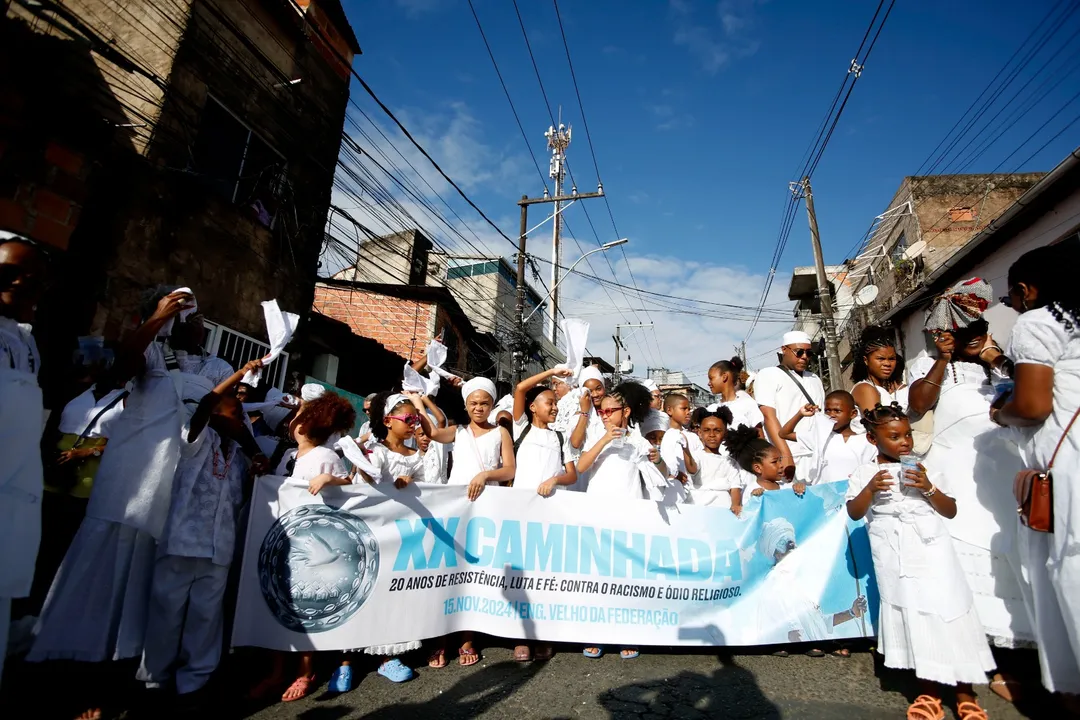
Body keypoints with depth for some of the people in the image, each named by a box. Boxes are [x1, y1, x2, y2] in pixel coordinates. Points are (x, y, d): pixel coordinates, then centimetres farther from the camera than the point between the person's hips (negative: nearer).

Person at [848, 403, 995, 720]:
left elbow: (950, 511, 4)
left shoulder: (924, 467, 4)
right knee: (912, 617, 6)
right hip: (895, 559, 0)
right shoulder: (865, 473, 1)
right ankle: (929, 689, 22)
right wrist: (870, 489, -19)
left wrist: (928, 488, -12)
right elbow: (854, 513, -4)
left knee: (947, 611, 2)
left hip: (932, 551, 1)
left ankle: (965, 693, 20)